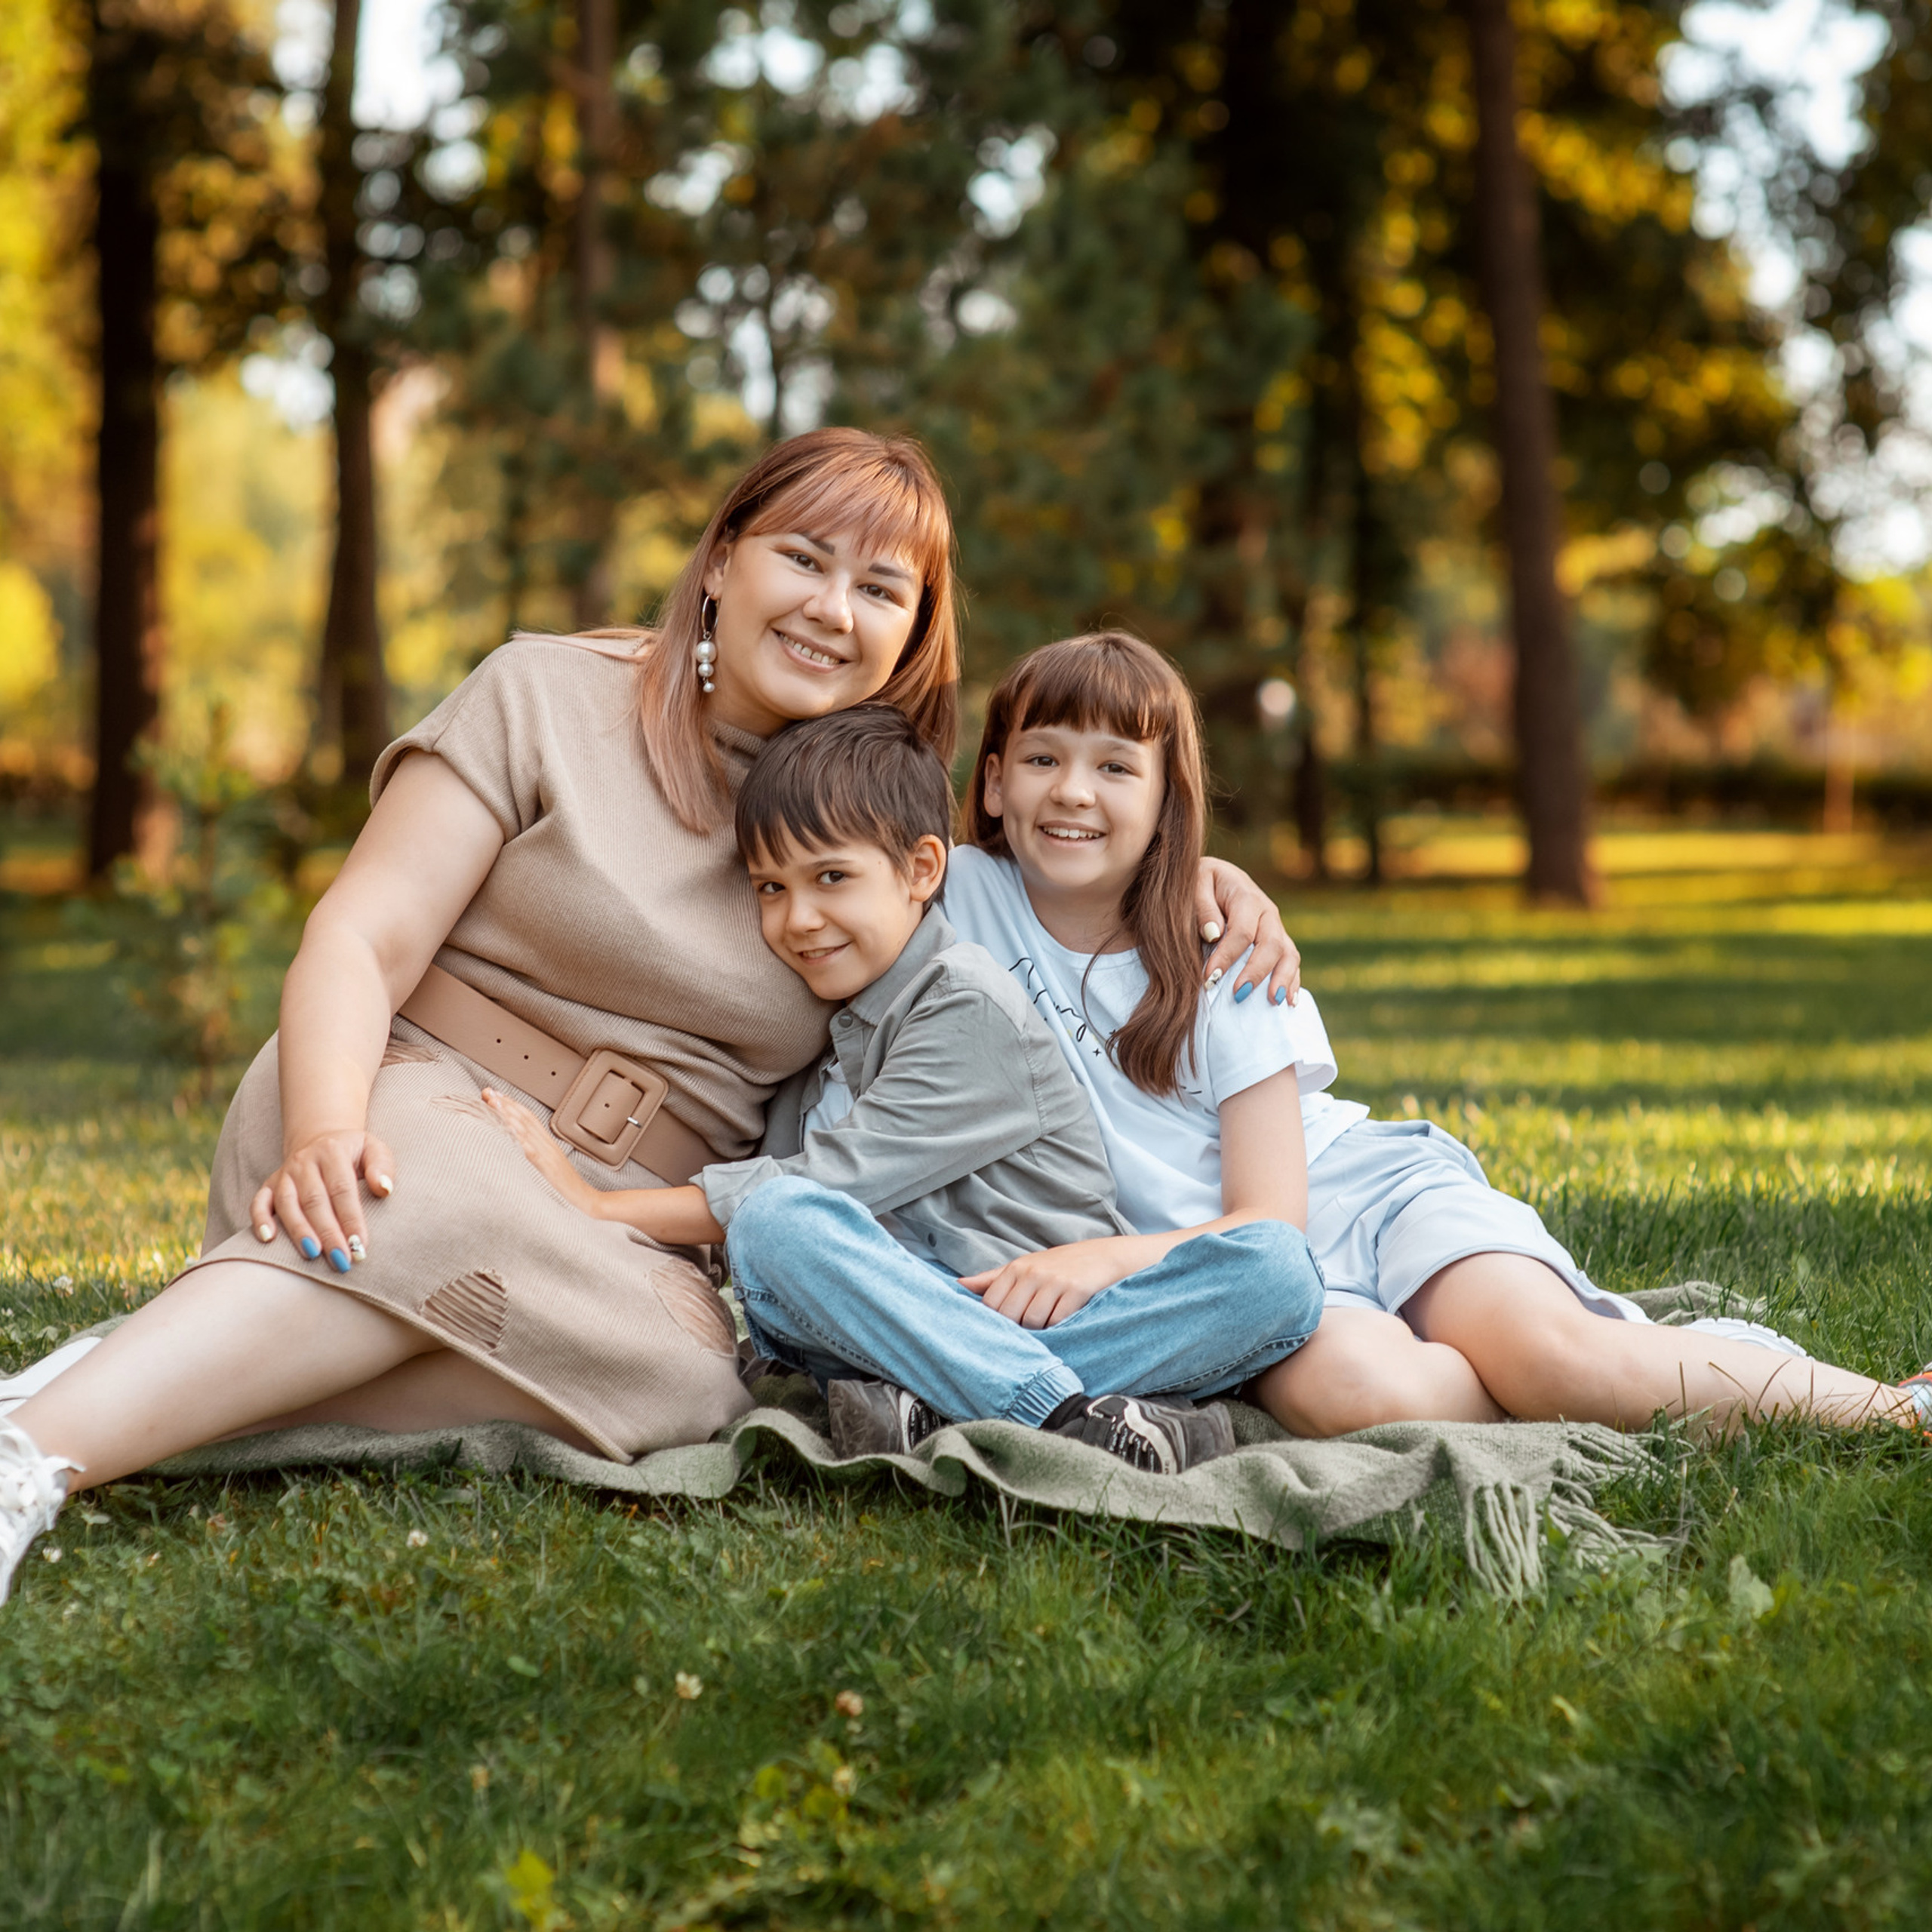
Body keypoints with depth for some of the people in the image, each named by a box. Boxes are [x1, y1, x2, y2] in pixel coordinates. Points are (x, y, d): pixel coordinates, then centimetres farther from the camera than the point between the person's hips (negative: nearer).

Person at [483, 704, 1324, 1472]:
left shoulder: (971, 1011, -8)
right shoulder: (818, 1022, 16)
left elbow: (831, 1179, -15)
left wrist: (601, 1208, -13)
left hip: (1050, 1324, -3)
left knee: (1278, 1266, -29)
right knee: (774, 1223, -27)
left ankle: (934, 1414, -42)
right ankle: (1068, 1419, -36)